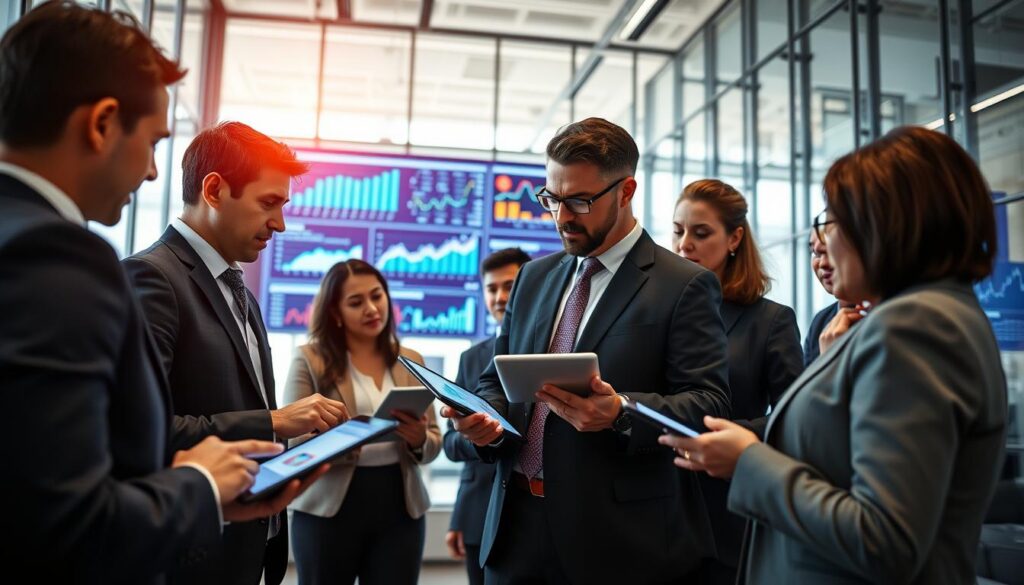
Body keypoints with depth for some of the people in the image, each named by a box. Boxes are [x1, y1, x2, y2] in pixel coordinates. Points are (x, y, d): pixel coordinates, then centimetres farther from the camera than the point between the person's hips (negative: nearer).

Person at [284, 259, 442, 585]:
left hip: (400, 508, 3)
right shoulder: (310, 359, 0)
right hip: (329, 509, -2)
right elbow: (294, 440, -8)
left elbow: (433, 442, 9)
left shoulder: (411, 361, 9)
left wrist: (419, 440, -15)